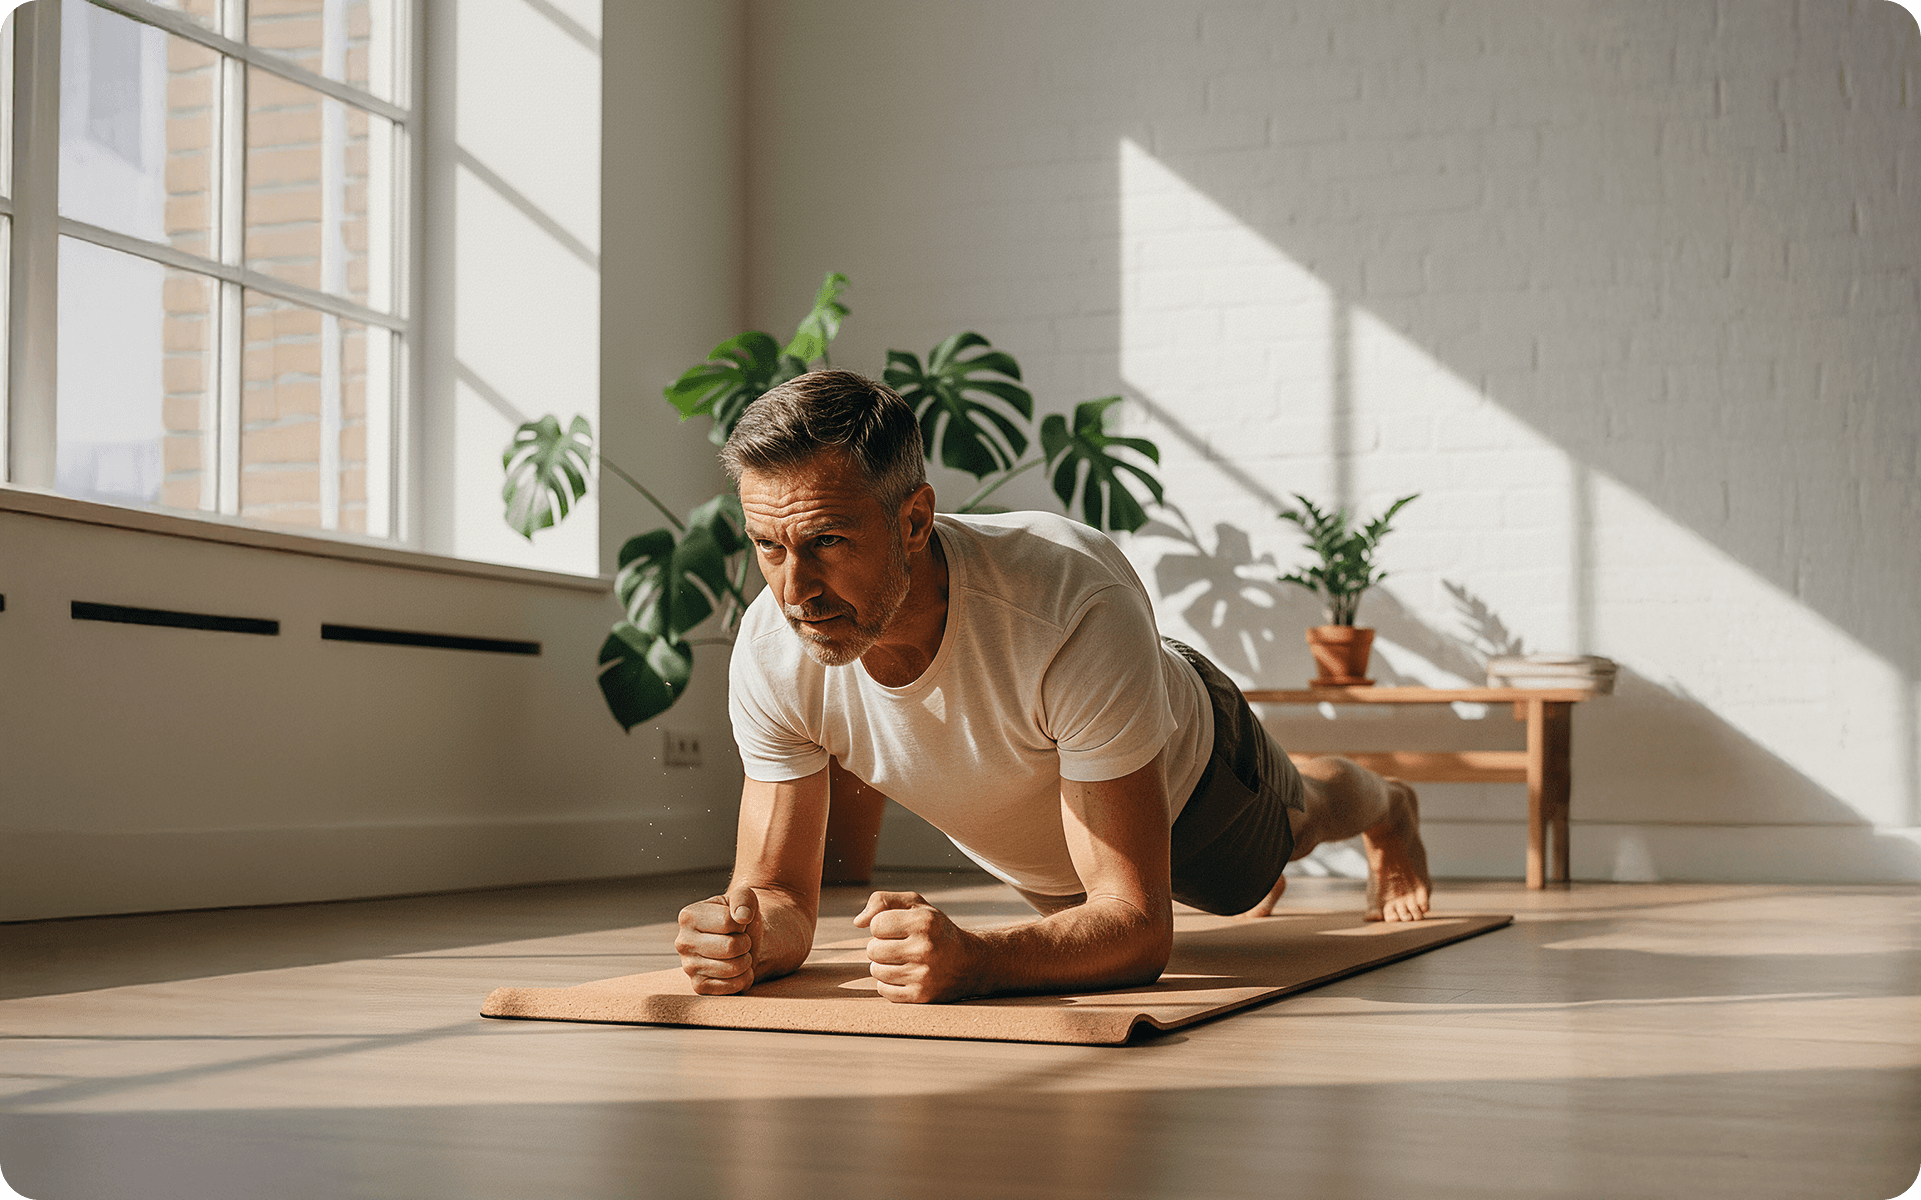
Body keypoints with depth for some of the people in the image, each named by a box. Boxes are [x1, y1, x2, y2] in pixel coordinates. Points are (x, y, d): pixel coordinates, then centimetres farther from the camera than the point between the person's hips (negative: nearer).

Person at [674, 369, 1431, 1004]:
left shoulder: (1080, 611, -51)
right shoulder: (771, 654, -37)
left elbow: (1138, 924, -48)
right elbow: (782, 894, -27)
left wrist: (972, 959, -68)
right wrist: (746, 933, -53)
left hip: (1181, 757, -4)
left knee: (1283, 831, 32)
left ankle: (1388, 810, 70)